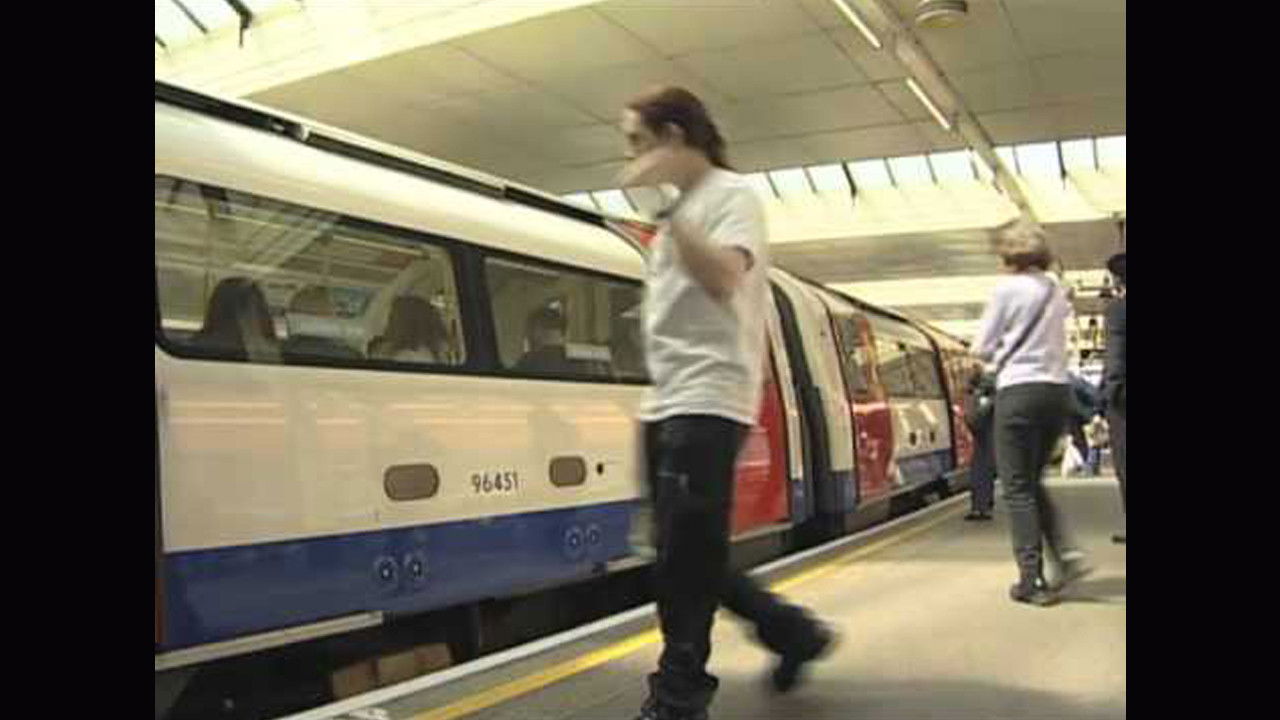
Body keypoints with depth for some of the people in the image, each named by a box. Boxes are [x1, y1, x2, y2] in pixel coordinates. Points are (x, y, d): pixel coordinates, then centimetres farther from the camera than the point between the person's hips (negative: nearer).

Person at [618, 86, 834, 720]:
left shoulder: (732, 195, -5)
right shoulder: (678, 208, 20)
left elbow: (724, 278, -24)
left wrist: (666, 209, -24)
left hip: (706, 403, -9)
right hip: (667, 404, 9)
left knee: (683, 560, -6)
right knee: (687, 560, 12)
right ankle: (793, 632, 27)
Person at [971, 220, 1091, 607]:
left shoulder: (1008, 288, -6)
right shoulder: (1057, 292, 13)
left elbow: (982, 348, -3)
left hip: (1019, 390, -7)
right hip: (1058, 390, 7)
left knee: (1018, 488, 0)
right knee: (1033, 481, 20)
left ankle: (1032, 581, 1)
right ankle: (1067, 555, 6)